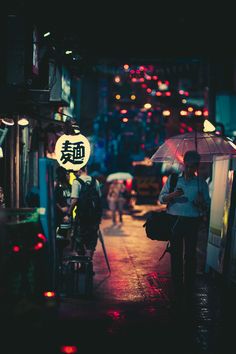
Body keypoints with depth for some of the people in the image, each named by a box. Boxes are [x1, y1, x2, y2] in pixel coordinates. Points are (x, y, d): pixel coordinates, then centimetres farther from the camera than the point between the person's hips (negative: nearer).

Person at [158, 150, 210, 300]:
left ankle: (189, 287, 10)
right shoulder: (173, 179, 8)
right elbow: (161, 198, 6)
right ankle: (177, 286, 11)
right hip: (174, 221, 1)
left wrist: (201, 203, -16)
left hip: (192, 222, -1)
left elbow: (207, 206, 8)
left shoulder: (201, 183, 6)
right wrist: (172, 195, -15)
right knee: (176, 254, 4)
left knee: (190, 254, 2)